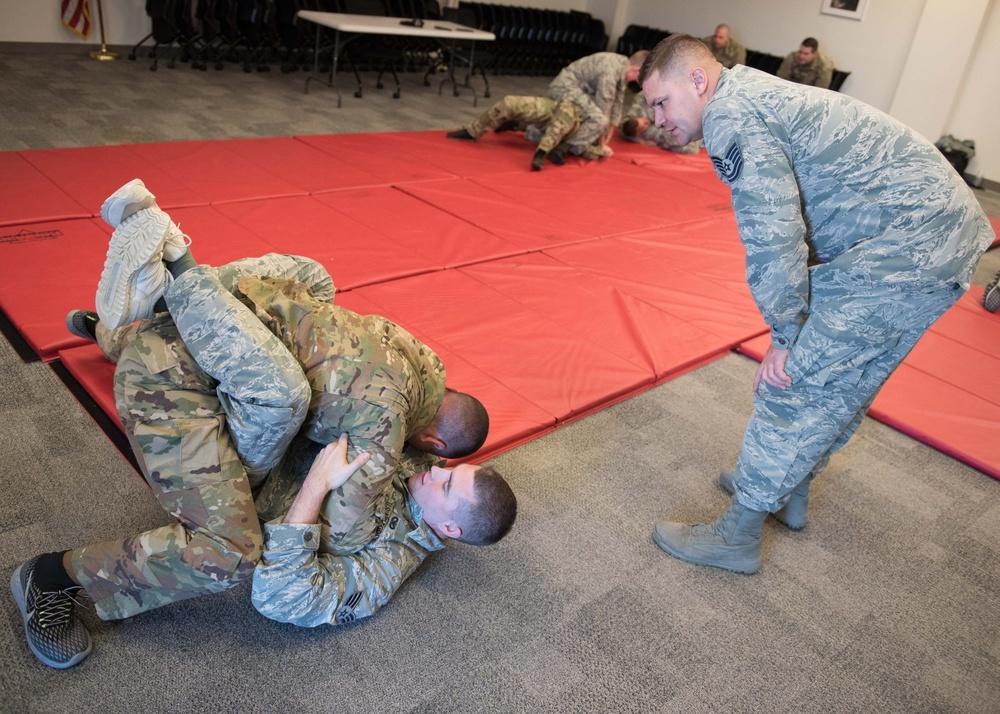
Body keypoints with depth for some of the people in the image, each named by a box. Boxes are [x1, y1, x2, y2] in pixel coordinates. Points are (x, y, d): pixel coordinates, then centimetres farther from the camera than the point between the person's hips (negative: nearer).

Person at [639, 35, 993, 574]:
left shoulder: (729, 114, -14)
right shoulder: (758, 96, 18)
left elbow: (772, 236, -22)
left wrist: (785, 336, -10)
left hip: (906, 249, -10)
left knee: (793, 384, -4)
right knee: (844, 382, 21)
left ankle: (737, 536, 9)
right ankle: (789, 487, 40)